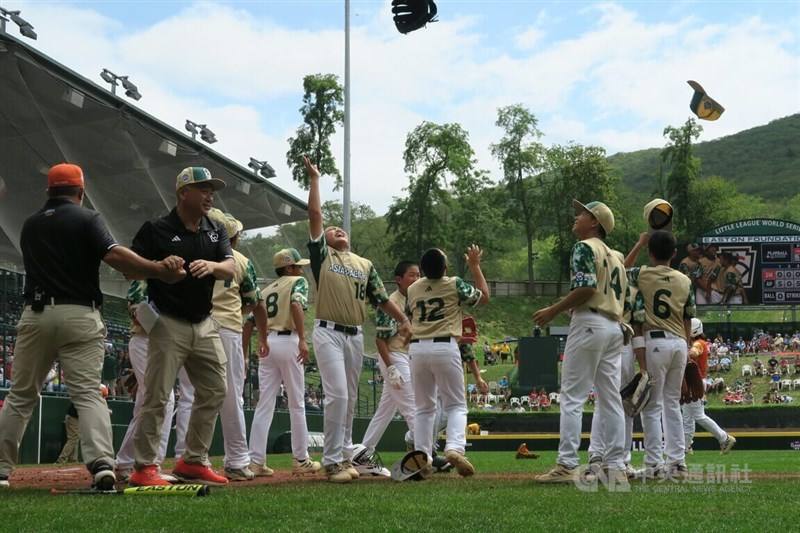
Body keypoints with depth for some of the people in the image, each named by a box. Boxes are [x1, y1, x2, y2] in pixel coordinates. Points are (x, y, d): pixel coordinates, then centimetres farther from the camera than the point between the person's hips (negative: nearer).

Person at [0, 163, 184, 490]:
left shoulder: (29, 226, 16)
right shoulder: (86, 219, 0)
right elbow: (113, 255, -16)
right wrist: (158, 270, -19)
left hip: (36, 315, 3)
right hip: (79, 316, -3)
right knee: (88, 393, -7)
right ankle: (102, 464, -23)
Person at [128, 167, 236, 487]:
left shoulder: (216, 231, 11)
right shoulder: (156, 230, -5)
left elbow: (230, 269, -2)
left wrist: (210, 265, -24)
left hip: (205, 324, 7)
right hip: (169, 324, -6)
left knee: (214, 392, 8)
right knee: (157, 397, -8)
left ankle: (193, 462, 19)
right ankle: (144, 467, -4)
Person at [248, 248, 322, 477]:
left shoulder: (266, 290, 21)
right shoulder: (298, 282, 4)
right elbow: (296, 305, -17)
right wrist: (302, 339, -24)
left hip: (266, 344, 5)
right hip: (288, 341, -5)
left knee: (264, 404, 4)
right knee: (296, 404, 3)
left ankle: (256, 461, -1)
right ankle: (300, 460, 7)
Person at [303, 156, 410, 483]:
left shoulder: (365, 264, 17)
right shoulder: (322, 254, 5)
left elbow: (381, 298, 17)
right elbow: (314, 214, -1)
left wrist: (403, 319, 7)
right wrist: (314, 179, 0)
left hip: (356, 335, 5)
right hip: (328, 332, -5)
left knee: (350, 399, 9)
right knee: (337, 394, -14)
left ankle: (345, 456, 16)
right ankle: (332, 462, -11)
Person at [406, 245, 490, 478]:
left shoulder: (413, 289, 9)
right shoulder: (455, 285, -2)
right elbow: (484, 296, 11)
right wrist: (474, 266, 17)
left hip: (417, 347, 4)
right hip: (445, 347, -3)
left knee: (424, 407, 14)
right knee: (456, 405, 4)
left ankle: (422, 456, 8)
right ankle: (454, 447, -18)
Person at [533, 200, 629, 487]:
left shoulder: (584, 247, -4)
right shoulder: (615, 256, 21)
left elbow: (586, 287, -17)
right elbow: (623, 295, 17)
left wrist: (553, 311, -11)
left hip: (590, 322, -8)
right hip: (615, 327, 8)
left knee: (572, 396, -6)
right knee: (610, 398, 7)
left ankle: (566, 465, -11)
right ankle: (616, 467, 4)